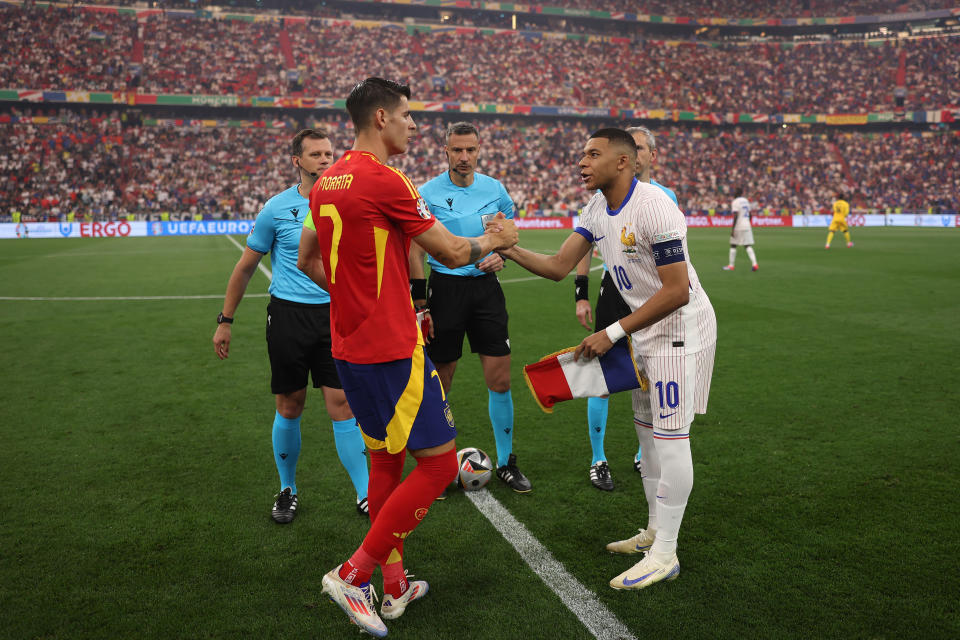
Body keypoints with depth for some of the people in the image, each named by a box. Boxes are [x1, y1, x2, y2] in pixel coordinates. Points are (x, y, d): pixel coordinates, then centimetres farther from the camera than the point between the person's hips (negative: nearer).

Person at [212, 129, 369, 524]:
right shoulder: (277, 208, -1)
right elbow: (246, 267, 7)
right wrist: (225, 320, 7)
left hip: (335, 315, 1)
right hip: (288, 315, -1)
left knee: (342, 404, -3)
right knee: (289, 407, 7)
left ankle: (365, 494, 6)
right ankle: (287, 491, 26)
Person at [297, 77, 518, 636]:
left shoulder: (326, 182, 10)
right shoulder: (385, 181, -16)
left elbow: (308, 261, 20)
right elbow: (451, 253, -10)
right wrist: (496, 240, 10)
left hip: (351, 344, 9)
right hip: (393, 349, -9)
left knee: (386, 459, 18)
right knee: (439, 463, 1)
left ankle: (395, 587, 27)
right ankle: (354, 575, 4)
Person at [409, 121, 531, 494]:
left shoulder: (495, 190, 5)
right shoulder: (427, 194, -3)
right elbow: (415, 252, 0)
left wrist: (501, 256, -5)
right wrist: (419, 304, -6)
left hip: (485, 285, 2)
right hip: (444, 287, -2)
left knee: (499, 380, 0)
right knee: (440, 383, 4)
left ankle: (506, 463, 17)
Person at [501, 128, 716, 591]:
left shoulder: (653, 208, -25)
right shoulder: (598, 209, 4)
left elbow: (677, 292, -25)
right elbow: (559, 266, 2)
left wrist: (613, 333, -22)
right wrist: (508, 248, -13)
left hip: (679, 327, -9)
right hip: (646, 330, 9)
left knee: (670, 435, -6)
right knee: (649, 430, 15)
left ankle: (664, 555, 5)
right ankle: (655, 531, 30)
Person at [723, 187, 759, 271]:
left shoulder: (735, 202, -9)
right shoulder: (746, 201, 14)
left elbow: (736, 216, -17)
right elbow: (749, 214, 18)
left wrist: (732, 229, -17)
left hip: (738, 227, -6)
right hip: (747, 226, 7)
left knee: (733, 245, 4)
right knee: (748, 246, 4)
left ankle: (731, 265, 8)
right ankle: (754, 264, -8)